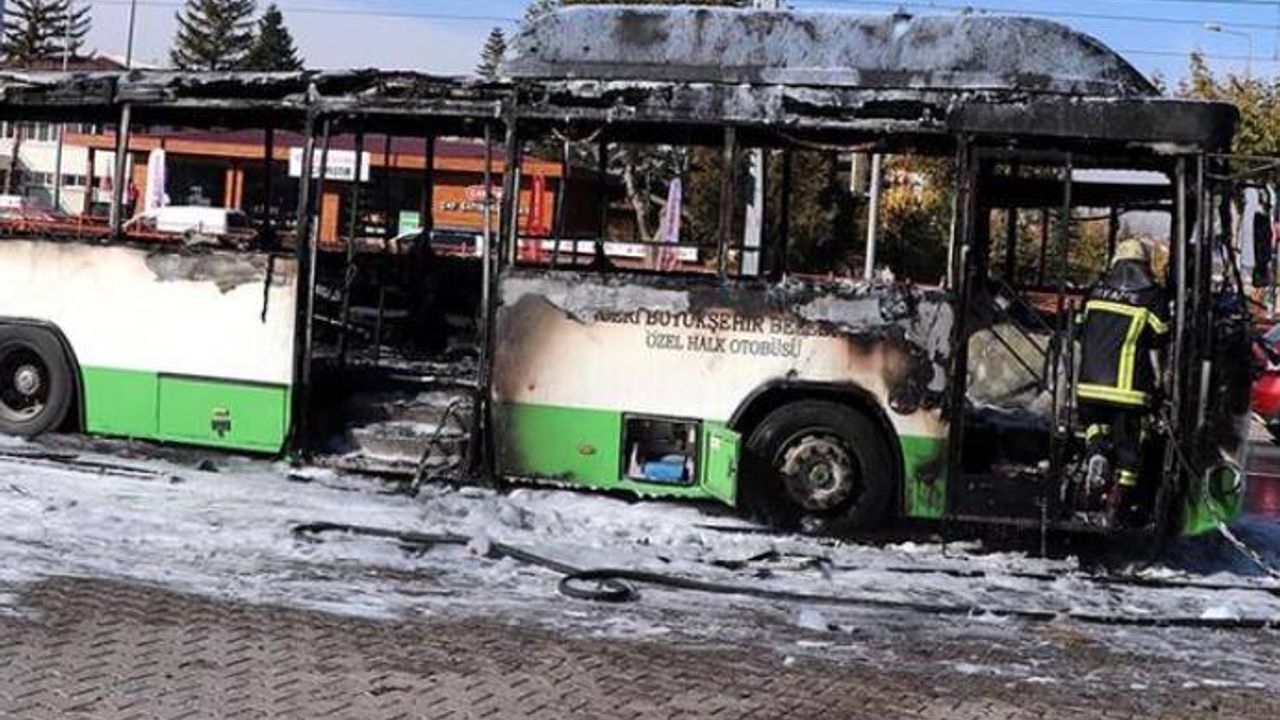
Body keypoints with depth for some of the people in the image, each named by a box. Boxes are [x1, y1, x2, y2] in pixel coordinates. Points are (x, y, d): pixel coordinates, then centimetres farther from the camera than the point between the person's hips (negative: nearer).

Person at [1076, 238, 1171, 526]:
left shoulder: (1096, 291, 8)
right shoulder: (1153, 297, -1)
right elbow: (1155, 348, -1)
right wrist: (1157, 382, 11)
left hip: (1091, 382, 3)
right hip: (1129, 385, -2)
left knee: (1094, 418, 28)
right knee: (1128, 443, 8)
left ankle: (1096, 449, -4)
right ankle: (1119, 505, 11)